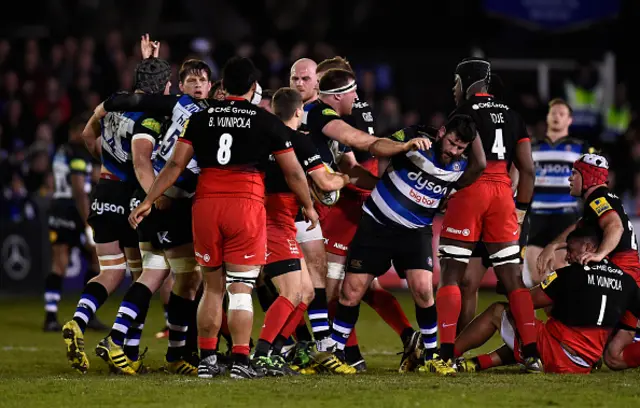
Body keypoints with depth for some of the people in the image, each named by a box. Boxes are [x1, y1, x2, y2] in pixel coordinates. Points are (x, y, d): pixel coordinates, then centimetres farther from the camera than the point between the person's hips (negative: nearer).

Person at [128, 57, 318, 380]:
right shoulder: (267, 122, 4)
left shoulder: (200, 118, 9)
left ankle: (206, 359, 16)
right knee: (240, 289, 0)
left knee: (212, 286, 15)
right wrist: (308, 206, 25)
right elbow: (293, 172, 10)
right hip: (246, 205, -3)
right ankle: (240, 361, -7)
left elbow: (175, 165, 6)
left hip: (206, 204, 3)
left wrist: (148, 201, 13)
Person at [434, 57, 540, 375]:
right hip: (503, 192, 5)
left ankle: (446, 356, -9)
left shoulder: (465, 114, -3)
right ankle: (532, 353, 4)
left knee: (450, 273, 0)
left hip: (470, 191, -5)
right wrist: (521, 208, 19)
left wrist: (452, 189, -5)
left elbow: (476, 163, -16)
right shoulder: (512, 116, 16)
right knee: (512, 275, 10)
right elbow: (527, 169, 12)